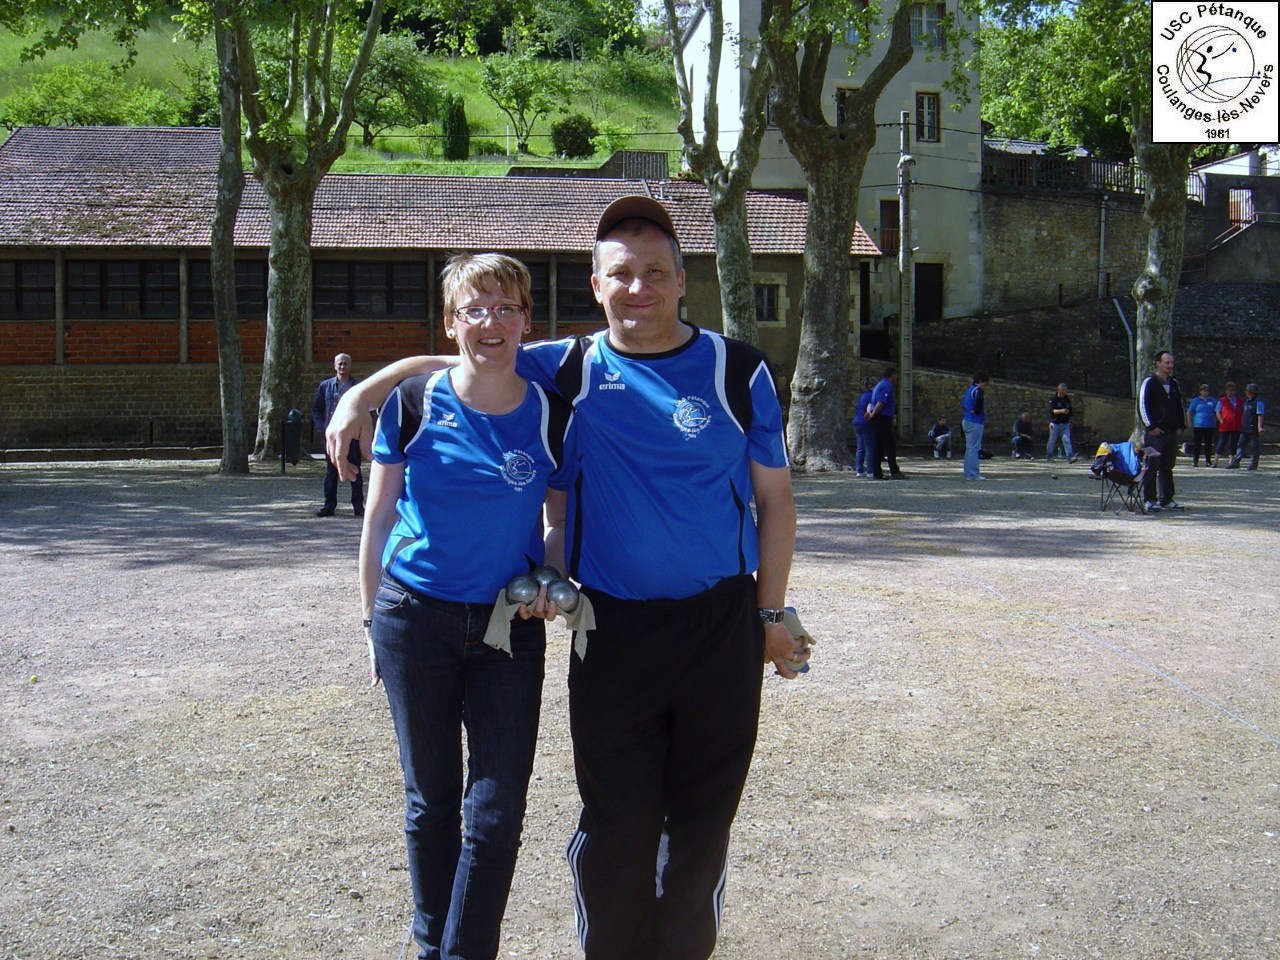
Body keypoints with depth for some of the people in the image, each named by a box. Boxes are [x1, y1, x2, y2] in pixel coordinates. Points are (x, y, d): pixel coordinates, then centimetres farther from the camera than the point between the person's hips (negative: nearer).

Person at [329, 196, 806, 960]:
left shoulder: (738, 371, 1)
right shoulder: (571, 367, 2)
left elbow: (775, 499, 5)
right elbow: (453, 362, 10)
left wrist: (771, 614, 2)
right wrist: (363, 391, -5)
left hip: (721, 623, 0)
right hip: (612, 628, 0)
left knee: (704, 814, 11)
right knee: (614, 818, 5)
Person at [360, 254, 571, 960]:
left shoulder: (551, 415, -2)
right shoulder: (415, 404, -4)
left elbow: (562, 522, 9)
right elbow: (378, 519, 3)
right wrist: (373, 620, 3)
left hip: (510, 626, 1)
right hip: (416, 618, 0)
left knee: (497, 812, 0)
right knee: (431, 802, 12)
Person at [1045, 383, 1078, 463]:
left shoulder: (1067, 399, 11)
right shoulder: (1053, 399, -6)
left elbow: (1070, 411, 20)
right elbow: (1051, 411, -19)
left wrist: (1069, 421, 16)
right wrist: (1061, 411, -33)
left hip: (1065, 424, 3)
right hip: (1055, 424, -3)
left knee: (1067, 440, -9)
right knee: (1052, 441, 6)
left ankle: (1070, 457, -19)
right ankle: (1049, 456, 21)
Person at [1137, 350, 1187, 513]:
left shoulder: (1174, 384, 16)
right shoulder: (1149, 383, -4)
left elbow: (1180, 407, 23)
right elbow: (1142, 406, -10)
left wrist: (1181, 426, 11)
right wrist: (1151, 426, -15)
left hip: (1172, 433, 6)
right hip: (1154, 433, -6)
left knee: (1167, 467, 10)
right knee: (1152, 467, -6)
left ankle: (1166, 500, 15)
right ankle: (1149, 500, -2)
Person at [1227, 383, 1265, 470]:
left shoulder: (1258, 402, -13)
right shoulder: (1247, 401, 16)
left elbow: (1261, 415, -19)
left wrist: (1259, 427, -25)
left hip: (1254, 429, -9)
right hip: (1245, 428, 9)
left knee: (1255, 446, 0)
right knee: (1241, 445, 5)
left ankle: (1253, 464, 4)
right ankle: (1236, 462, 5)